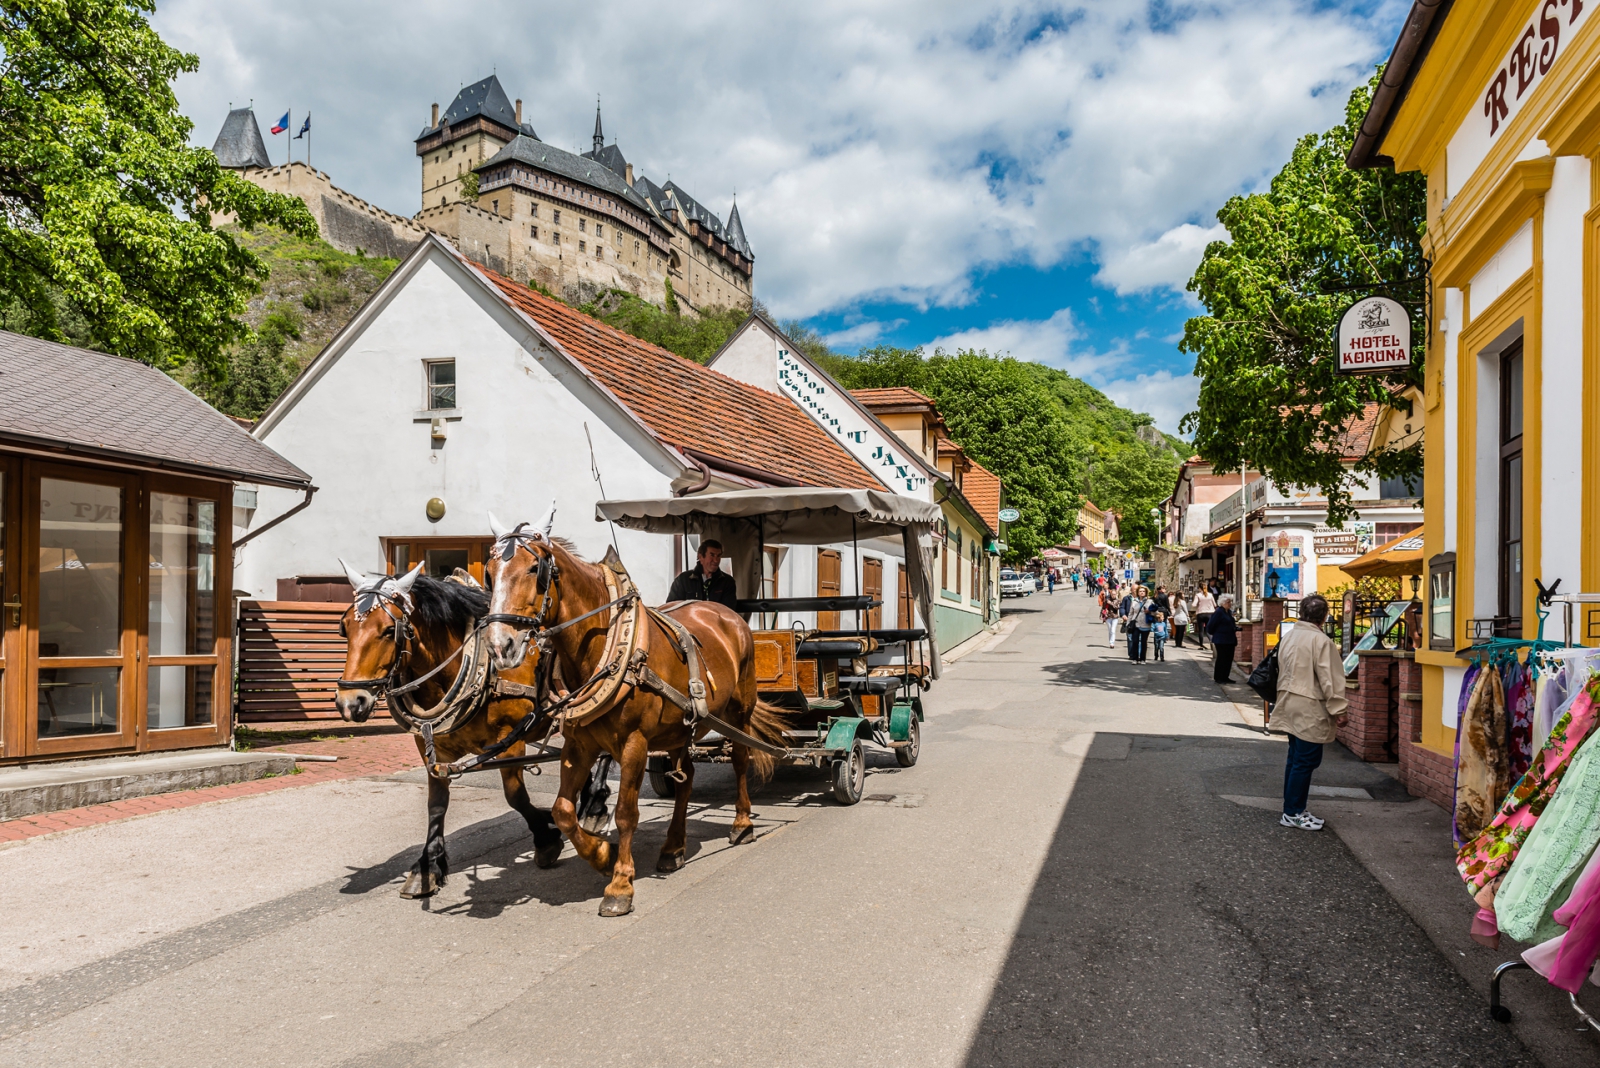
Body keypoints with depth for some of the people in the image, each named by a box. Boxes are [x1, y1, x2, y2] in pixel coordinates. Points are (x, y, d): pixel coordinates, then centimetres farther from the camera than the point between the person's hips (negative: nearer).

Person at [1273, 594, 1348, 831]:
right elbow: (1329, 678, -18)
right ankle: (1293, 813, 5)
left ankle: (1292, 809, 23)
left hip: (1290, 705, 9)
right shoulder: (1320, 641, -16)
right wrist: (1338, 709, -11)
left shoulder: (1288, 637, 9)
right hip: (1310, 709, -9)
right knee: (1306, 761, -1)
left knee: (1295, 758, 16)